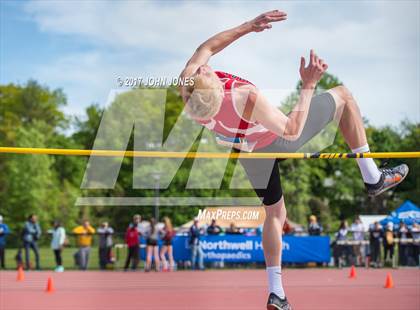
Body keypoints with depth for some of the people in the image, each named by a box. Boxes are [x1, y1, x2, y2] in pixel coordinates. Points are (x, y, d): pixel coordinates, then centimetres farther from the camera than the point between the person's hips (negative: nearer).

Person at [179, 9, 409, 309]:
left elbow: (206, 48, -9)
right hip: (278, 141, -5)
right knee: (343, 95, 9)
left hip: (251, 156, 6)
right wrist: (309, 85, -32)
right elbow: (292, 131, -31)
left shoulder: (187, 87, -29)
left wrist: (248, 26, -9)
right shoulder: (246, 99, -45)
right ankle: (372, 176, 13)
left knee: (274, 214, 28)